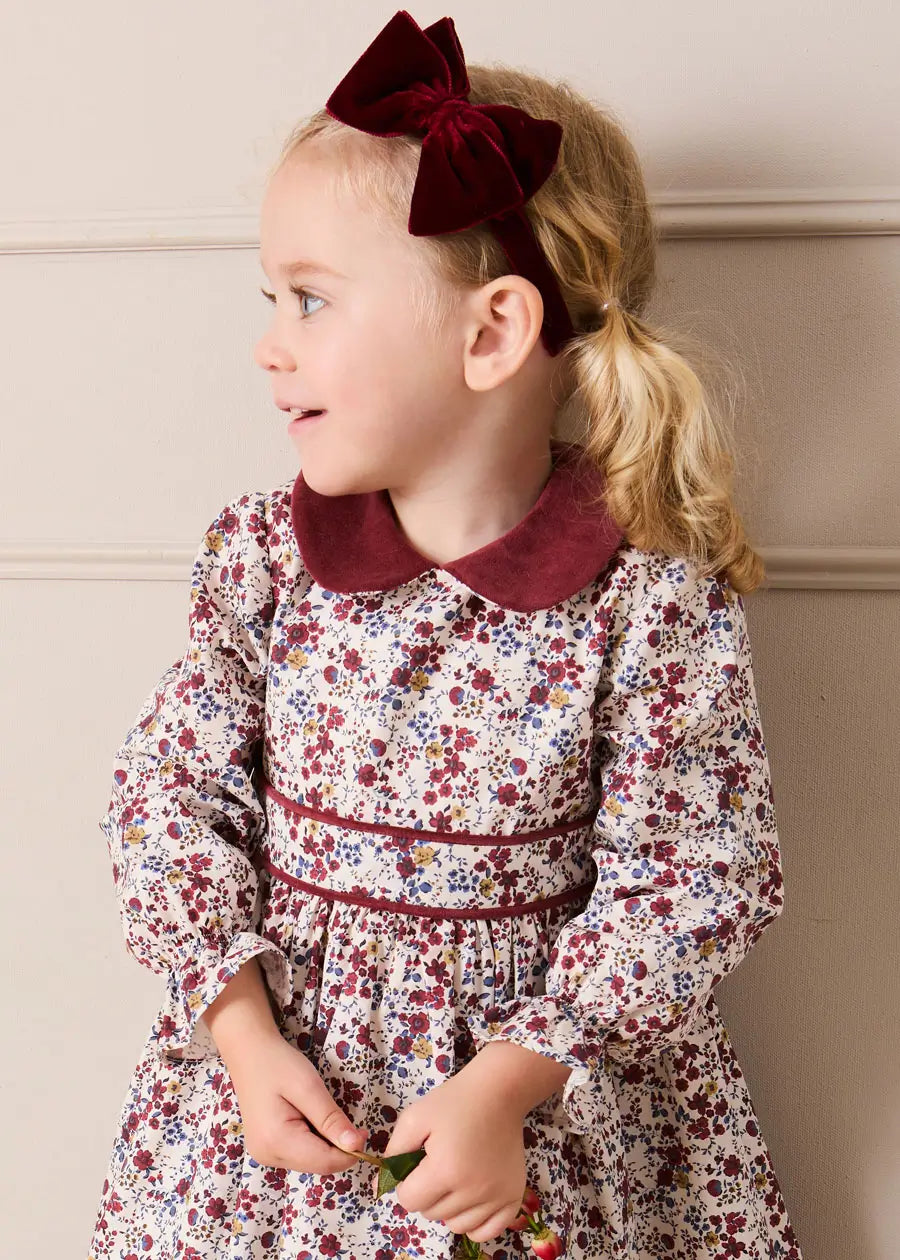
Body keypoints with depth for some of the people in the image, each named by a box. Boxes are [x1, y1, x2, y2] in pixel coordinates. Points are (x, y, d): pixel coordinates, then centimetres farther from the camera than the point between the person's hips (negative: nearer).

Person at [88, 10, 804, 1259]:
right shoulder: (261, 553, -7)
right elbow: (170, 789, -3)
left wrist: (512, 1080, -17)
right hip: (278, 1059, 3)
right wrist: (244, 1034, -12)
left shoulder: (655, 597, -16)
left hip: (553, 1066, -2)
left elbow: (692, 875, -13)